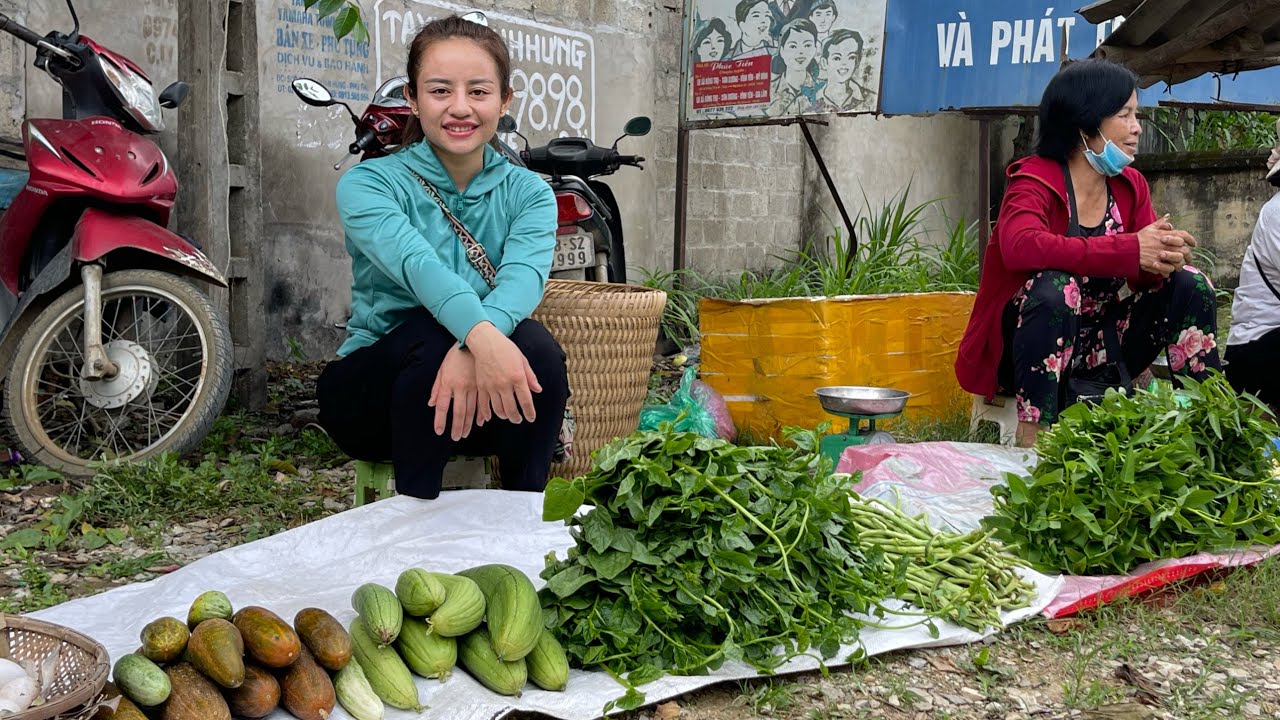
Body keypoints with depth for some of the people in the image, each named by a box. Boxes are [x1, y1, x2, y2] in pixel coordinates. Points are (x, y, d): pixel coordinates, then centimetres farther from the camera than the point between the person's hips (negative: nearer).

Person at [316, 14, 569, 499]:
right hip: (377, 387, -2)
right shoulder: (366, 185, -6)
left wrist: (469, 350, -44)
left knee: (535, 346, -30)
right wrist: (480, 336, -50)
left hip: (485, 403, 2)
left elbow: (523, 273, -21)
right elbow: (416, 263, -29)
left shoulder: (529, 193, 2)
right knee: (432, 332, -33)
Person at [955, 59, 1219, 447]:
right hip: (1026, 350, -6)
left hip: (1099, 350, 7)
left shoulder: (1131, 186, 4)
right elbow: (1020, 246, -37)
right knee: (1055, 286, -35)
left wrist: (1166, 258, -25)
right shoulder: (1034, 180, -16)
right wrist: (1130, 251, -38)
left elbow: (1146, 268, 1)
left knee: (1190, 284, -6)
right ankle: (1033, 437, -34)